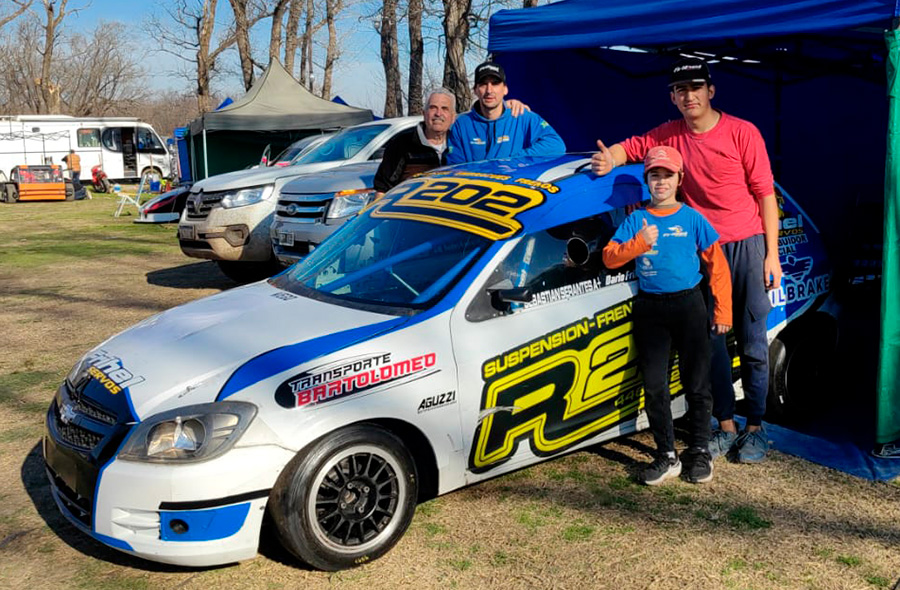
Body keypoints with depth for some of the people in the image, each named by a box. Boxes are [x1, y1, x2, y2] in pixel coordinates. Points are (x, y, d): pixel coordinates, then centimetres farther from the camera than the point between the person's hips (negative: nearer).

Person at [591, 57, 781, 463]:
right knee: (711, 342, 6)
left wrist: (772, 254, -7)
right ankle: (726, 427, 16)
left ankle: (755, 429, 12)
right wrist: (611, 159, -12)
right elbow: (632, 146, 15)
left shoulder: (742, 132, -6)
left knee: (752, 343, 1)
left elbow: (765, 194, -4)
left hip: (745, 245, -3)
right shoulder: (669, 135, 4)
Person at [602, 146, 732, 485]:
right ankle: (666, 456, 12)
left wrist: (723, 311, -1)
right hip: (650, 308, 2)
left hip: (689, 304, -1)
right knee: (654, 385, 2)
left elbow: (717, 265, 3)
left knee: (697, 383, 2)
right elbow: (610, 257, -2)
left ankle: (699, 452, 16)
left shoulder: (692, 218, 2)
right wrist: (640, 242, -17)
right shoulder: (636, 220, 6)